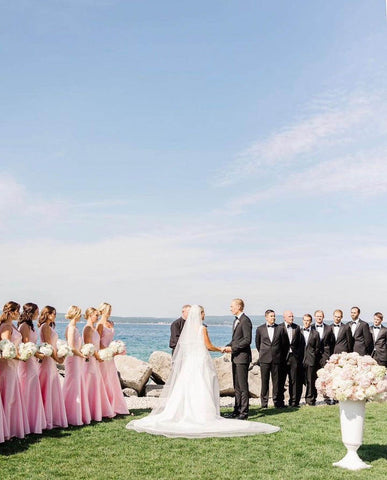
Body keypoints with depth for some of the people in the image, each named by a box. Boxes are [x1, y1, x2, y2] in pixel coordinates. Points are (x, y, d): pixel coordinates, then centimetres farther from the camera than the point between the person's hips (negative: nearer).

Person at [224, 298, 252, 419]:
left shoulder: (245, 321, -14)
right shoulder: (236, 320, 17)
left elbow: (247, 340, -20)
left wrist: (233, 348, -18)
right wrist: (228, 346, 6)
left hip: (242, 356, -10)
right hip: (235, 357, 10)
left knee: (243, 385, -5)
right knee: (236, 386, 13)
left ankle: (244, 412, 0)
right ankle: (237, 409, 20)